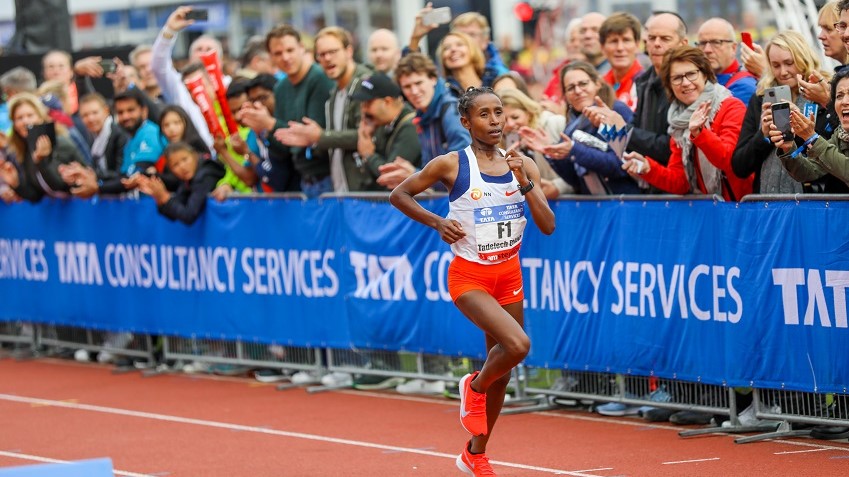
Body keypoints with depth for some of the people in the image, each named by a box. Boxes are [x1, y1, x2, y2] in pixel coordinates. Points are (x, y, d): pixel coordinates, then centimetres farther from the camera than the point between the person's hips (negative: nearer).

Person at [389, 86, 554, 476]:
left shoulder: (523, 165, 0)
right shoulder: (451, 165, -10)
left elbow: (548, 226, -6)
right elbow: (398, 195, 2)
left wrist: (525, 184, -19)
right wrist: (436, 222, -10)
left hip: (509, 274, 5)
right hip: (469, 277, -5)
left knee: (501, 372, 11)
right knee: (517, 344, -27)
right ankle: (475, 387, 5)